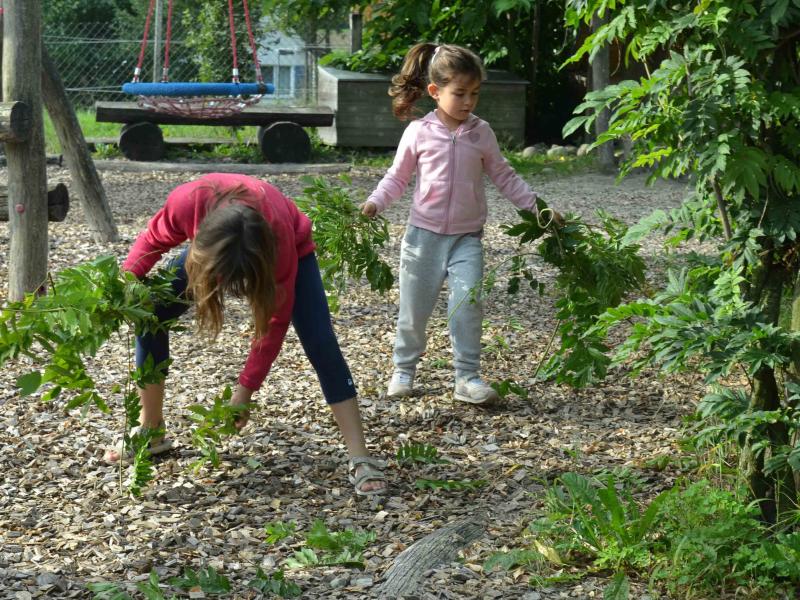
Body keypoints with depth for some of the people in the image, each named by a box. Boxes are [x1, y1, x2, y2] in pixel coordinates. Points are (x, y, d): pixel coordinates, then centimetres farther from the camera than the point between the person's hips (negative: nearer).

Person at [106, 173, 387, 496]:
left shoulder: (280, 236, -43)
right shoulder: (187, 202, -41)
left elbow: (275, 320, -28)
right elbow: (154, 239, -14)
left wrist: (245, 388, -26)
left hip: (292, 246, -3)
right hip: (215, 246, 3)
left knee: (319, 341, -19)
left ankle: (360, 459, -18)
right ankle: (151, 431, 10)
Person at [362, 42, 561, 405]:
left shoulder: (481, 133, 2)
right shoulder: (419, 132, -3)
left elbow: (504, 177, 9)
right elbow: (397, 177, 6)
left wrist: (536, 207, 2)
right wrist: (375, 202, -11)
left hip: (467, 237, 1)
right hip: (424, 234, -1)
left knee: (467, 304, -13)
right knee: (414, 308, 7)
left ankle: (467, 378, -6)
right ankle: (403, 370, 26)